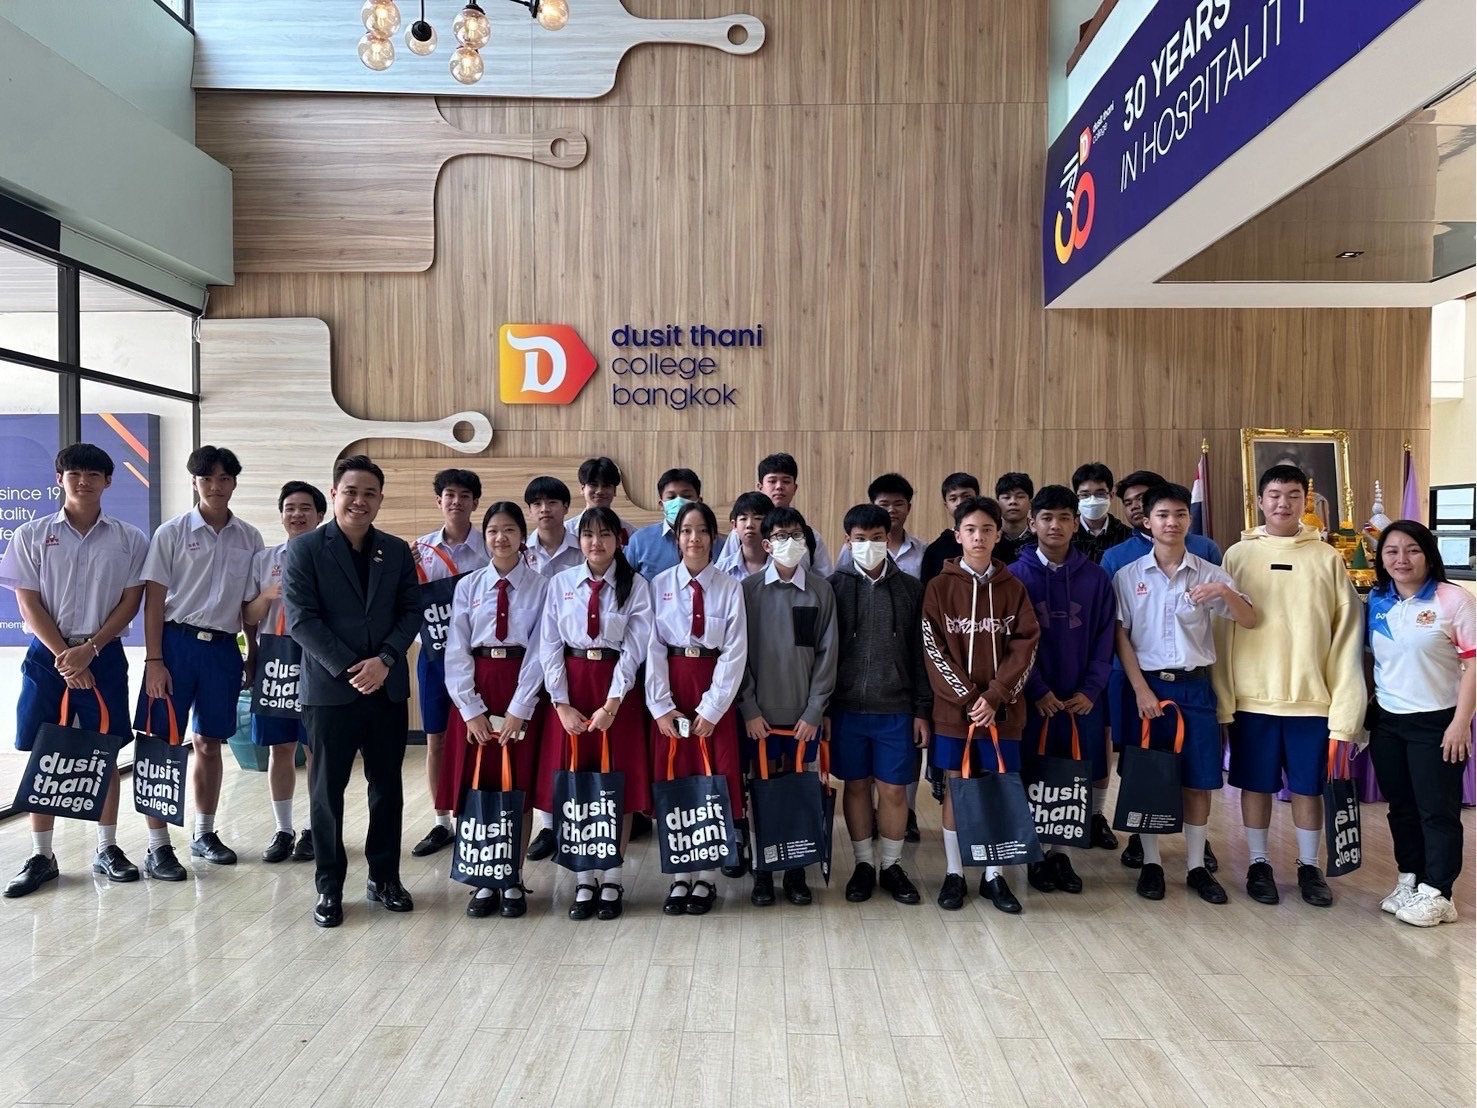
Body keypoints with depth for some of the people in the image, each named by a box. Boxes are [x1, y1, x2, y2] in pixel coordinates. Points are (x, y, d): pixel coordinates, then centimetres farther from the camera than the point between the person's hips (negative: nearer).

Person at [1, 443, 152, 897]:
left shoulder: (129, 539, 2)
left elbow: (131, 602, -1)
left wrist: (89, 649, -11)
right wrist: (63, 656, -11)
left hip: (104, 656, 0)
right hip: (47, 655, 0)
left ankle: (107, 848, 15)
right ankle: (41, 856, 13)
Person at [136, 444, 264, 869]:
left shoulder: (249, 538, 7)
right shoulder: (172, 533, -2)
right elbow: (154, 600, -4)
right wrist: (154, 660, -10)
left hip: (223, 648, 3)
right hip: (177, 643, -3)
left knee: (209, 743, 12)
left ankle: (205, 834, 24)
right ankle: (157, 844, 6)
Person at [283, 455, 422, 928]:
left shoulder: (397, 551, 9)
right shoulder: (305, 549, -2)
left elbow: (411, 612, 5)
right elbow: (301, 619, -9)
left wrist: (385, 661, -11)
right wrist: (348, 669, -15)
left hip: (388, 688, 3)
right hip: (330, 688, -3)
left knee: (388, 786, 10)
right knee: (327, 789, 6)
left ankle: (384, 876, 23)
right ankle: (329, 885, 17)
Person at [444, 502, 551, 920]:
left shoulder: (541, 587, -2)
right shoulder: (468, 586, 4)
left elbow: (539, 651, -6)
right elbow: (457, 652, 0)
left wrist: (519, 709, -12)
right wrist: (471, 709, -8)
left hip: (522, 691, -2)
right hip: (476, 691, 2)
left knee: (519, 788, 5)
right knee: (476, 787, 5)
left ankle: (514, 882, 16)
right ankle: (484, 882, 16)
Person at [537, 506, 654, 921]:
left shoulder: (636, 585, -1)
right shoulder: (561, 583, 3)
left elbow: (634, 648, -7)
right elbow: (550, 646, 1)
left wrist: (612, 704, -14)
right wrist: (562, 704, -7)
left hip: (617, 688, -1)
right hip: (571, 686, 2)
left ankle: (612, 880, 14)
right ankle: (584, 880, 15)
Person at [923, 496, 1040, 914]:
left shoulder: (1013, 588, 5)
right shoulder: (939, 587, 0)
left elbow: (1026, 645, -1)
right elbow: (933, 648, -5)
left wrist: (995, 697, -12)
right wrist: (965, 697, -12)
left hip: (1002, 709, 1)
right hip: (953, 707, -1)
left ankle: (994, 875, 18)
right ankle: (953, 873, 17)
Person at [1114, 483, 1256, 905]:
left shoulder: (1210, 574, 2)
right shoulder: (1128, 576, -1)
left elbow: (1250, 621, -1)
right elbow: (1121, 637, -1)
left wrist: (1226, 592, -21)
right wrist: (1141, 689, -9)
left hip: (1195, 686, 1)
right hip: (1147, 684, -1)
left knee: (1199, 779, 6)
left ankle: (1197, 866, 19)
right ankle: (1151, 863, 17)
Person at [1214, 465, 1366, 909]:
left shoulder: (1328, 559, 1)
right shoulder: (1238, 555, 1)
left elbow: (1346, 635, 0)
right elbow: (1222, 631, -1)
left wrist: (1345, 701, -5)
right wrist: (1222, 697, -5)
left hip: (1312, 697, 0)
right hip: (1252, 696, 0)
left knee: (1308, 786, 11)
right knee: (1256, 784, 10)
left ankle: (1309, 867, 27)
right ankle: (1259, 864, 25)